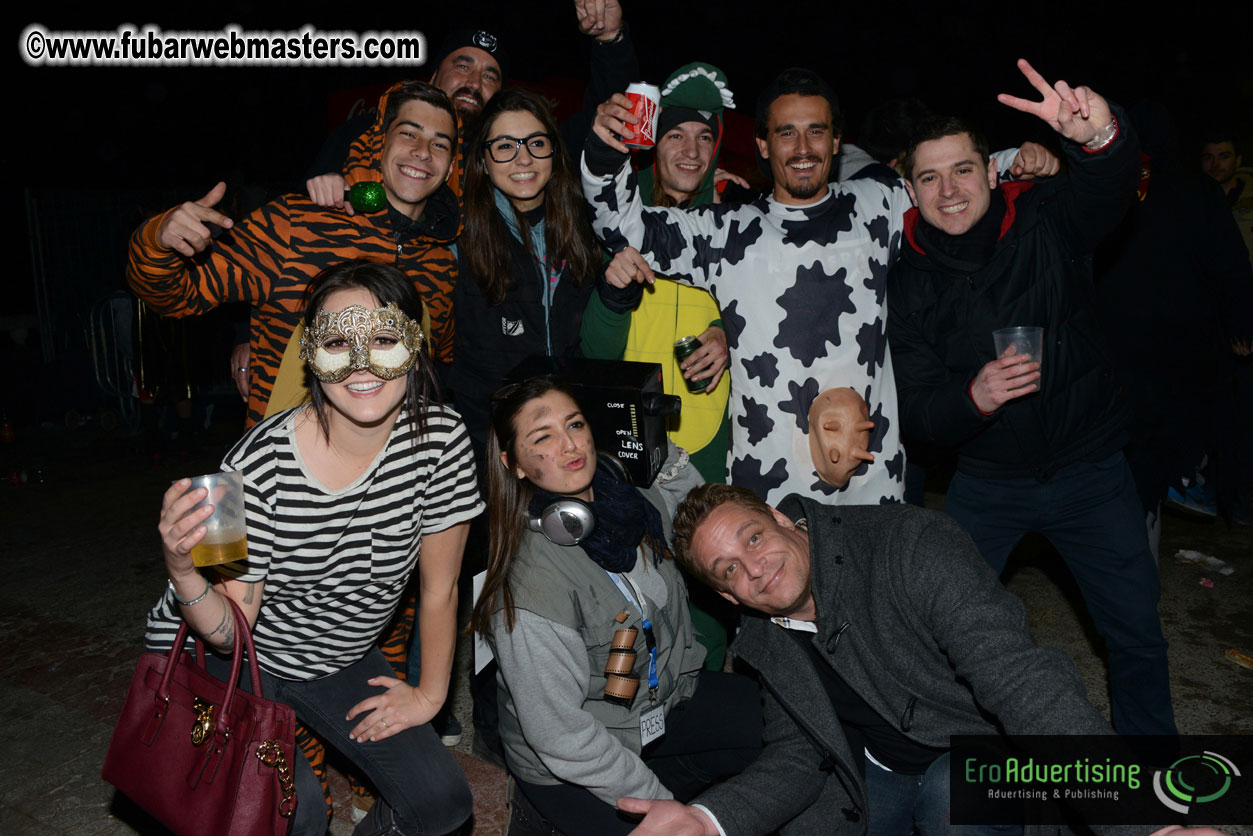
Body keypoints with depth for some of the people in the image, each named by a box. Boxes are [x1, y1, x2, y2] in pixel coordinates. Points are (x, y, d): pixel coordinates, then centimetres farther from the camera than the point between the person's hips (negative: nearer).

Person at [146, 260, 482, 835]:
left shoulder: (441, 437, -21)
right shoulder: (263, 462, -28)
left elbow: (440, 587, -10)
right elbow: (228, 627, -21)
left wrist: (429, 695, -1)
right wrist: (183, 572, -42)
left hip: (339, 661, 3)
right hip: (219, 658, -3)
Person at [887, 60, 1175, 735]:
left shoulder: (1046, 222, -11)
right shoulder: (910, 279, -10)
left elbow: (1108, 187, -35)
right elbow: (917, 412, -13)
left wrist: (1100, 135, -57)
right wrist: (974, 397, -34)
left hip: (1089, 469, 0)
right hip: (987, 481, 1)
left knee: (1136, 633, 10)